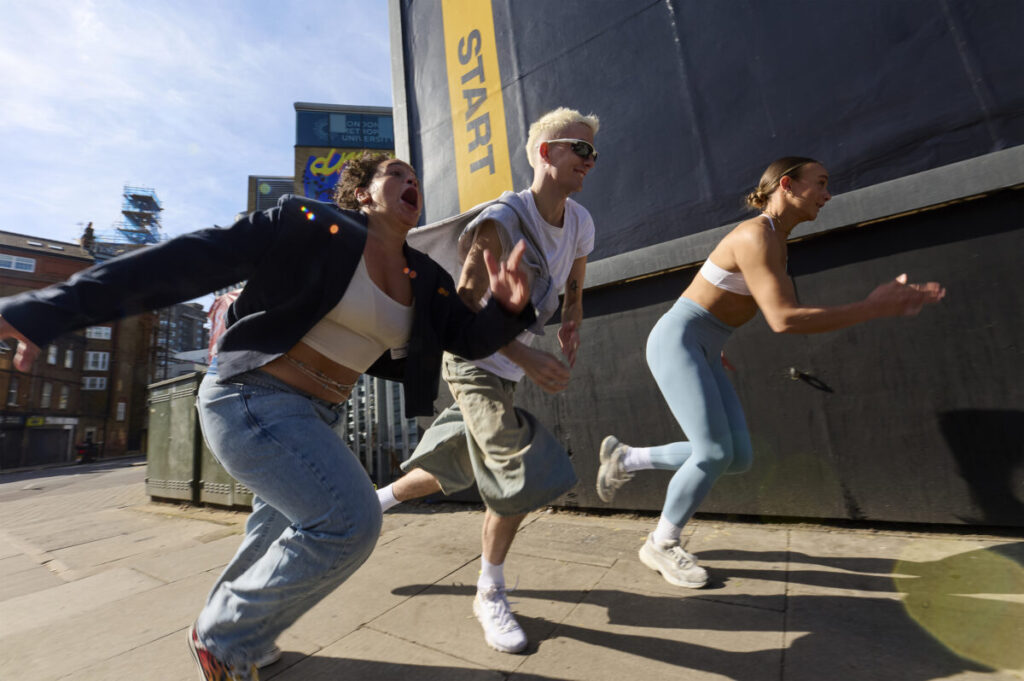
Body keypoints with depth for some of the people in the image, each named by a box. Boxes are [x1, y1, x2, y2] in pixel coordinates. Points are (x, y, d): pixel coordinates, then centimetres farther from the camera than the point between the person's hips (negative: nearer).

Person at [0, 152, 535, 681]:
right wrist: (51, 309, -19)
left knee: (283, 532, 25)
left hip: (315, 415, 8)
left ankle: (225, 625, 56)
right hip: (251, 397, -8)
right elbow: (186, 262, -16)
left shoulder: (424, 281, 3)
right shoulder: (313, 226, -13)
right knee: (349, 521, -16)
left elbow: (471, 339, 1)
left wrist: (507, 307, -21)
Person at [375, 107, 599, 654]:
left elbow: (573, 287, 17)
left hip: (506, 369, 7)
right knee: (524, 472, -11)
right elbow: (462, 309, -24)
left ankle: (377, 501, 44)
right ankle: (489, 595, 15)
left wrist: (571, 326, -5)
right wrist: (528, 358, -33)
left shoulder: (581, 223, 2)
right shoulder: (501, 221, -21)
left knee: (453, 472, 16)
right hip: (473, 363, -7)